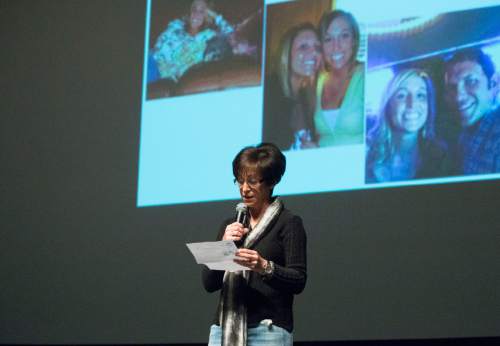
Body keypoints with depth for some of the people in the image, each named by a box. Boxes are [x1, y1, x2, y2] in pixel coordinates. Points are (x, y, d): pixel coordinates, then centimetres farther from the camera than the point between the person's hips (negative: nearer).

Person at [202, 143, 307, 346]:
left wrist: (265, 267, -23)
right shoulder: (231, 225, 18)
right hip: (225, 328, 5)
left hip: (267, 328, -5)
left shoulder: (289, 223, 2)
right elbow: (209, 283, 13)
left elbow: (298, 281, -7)